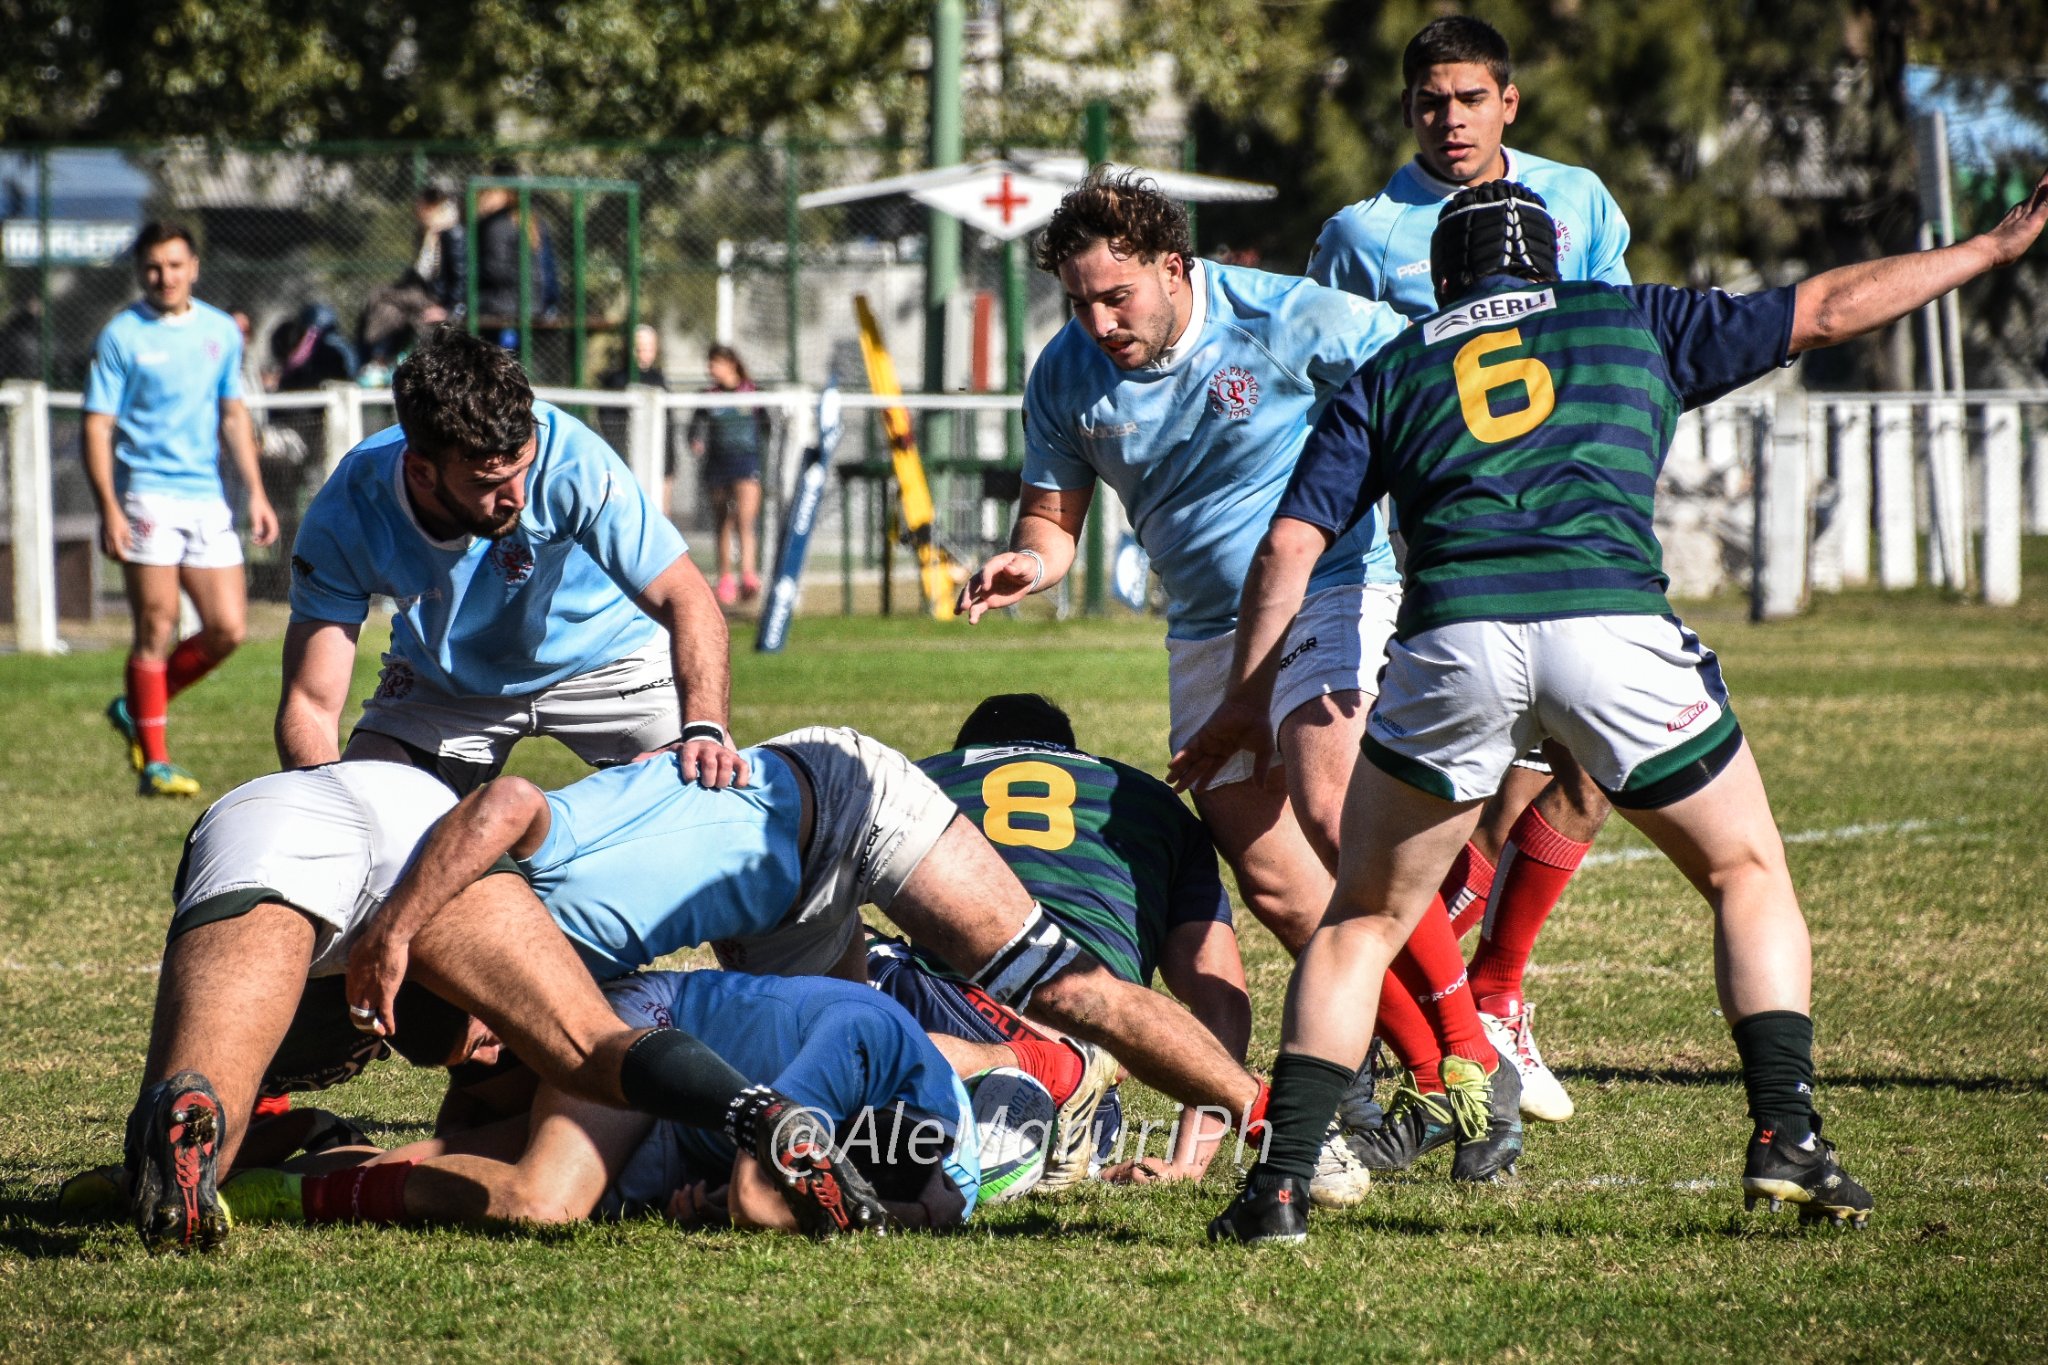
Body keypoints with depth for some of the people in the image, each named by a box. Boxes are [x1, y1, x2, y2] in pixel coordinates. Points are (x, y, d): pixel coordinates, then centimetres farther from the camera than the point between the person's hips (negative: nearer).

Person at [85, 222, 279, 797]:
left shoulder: (221, 331, 11)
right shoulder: (121, 336, -3)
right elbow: (97, 427, -5)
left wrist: (256, 493, 13)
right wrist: (109, 508, -15)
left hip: (207, 499, 5)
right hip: (147, 496, -5)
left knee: (228, 630, 0)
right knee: (157, 628, -6)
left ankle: (137, 709, 20)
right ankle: (154, 761, 3)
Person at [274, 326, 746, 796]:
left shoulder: (570, 457, -36)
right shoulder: (345, 517, -31)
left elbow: (686, 600, -32)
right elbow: (310, 704, -27)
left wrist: (703, 730, -50)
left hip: (600, 659, -1)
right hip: (441, 681, 1)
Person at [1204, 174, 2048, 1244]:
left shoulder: (1389, 374, 26)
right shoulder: (1632, 321, 25)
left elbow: (1290, 543, 16)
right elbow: (1827, 310, 29)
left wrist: (1243, 703, 23)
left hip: (1452, 634, 1)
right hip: (1612, 625, -1)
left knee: (1363, 922, 17)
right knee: (1748, 877, 20)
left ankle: (1281, 1182, 5)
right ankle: (1786, 1136, 5)